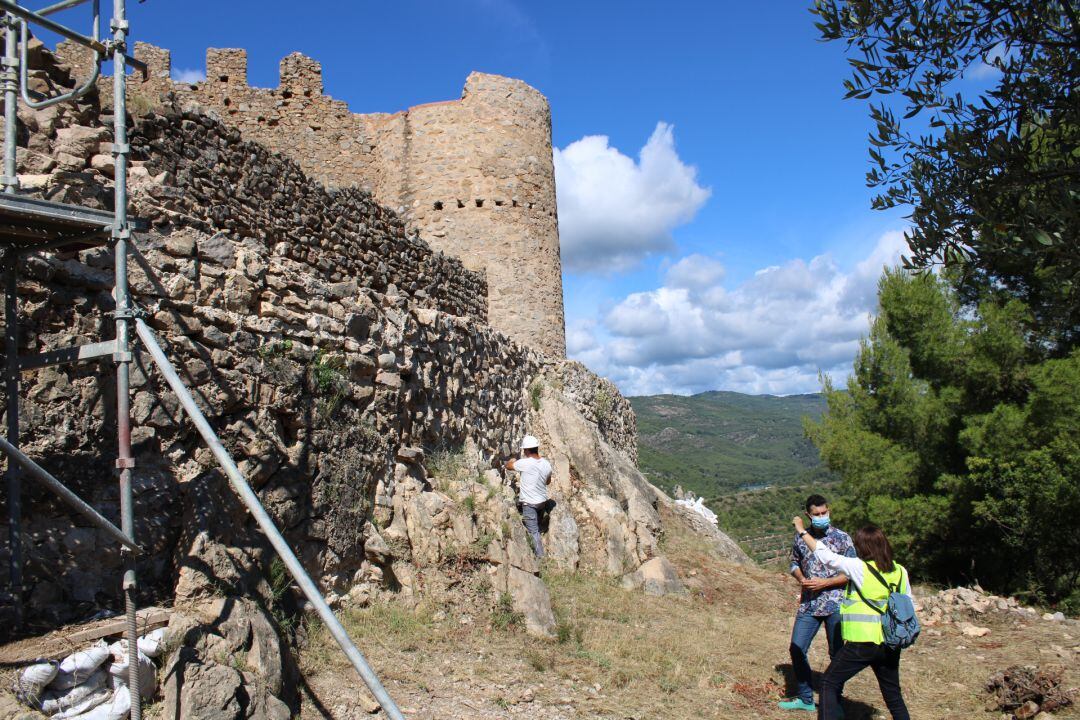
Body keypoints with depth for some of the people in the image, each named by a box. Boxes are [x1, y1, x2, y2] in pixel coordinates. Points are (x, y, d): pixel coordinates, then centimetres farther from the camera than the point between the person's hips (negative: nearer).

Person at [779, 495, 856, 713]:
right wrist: (802, 579, -3)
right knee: (796, 649, 4)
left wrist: (824, 583, -15)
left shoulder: (842, 538, -6)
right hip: (808, 604, 4)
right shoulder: (801, 538, 5)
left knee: (837, 654, 8)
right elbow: (794, 563, 18)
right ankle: (805, 698, 22)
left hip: (835, 604, -4)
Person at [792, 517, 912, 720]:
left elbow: (827, 556, -11)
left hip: (861, 643, -6)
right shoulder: (900, 571, 2)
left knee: (829, 684, 7)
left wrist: (802, 531, -1)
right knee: (893, 694, 20)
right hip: (891, 645, 6)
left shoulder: (859, 568, -13)